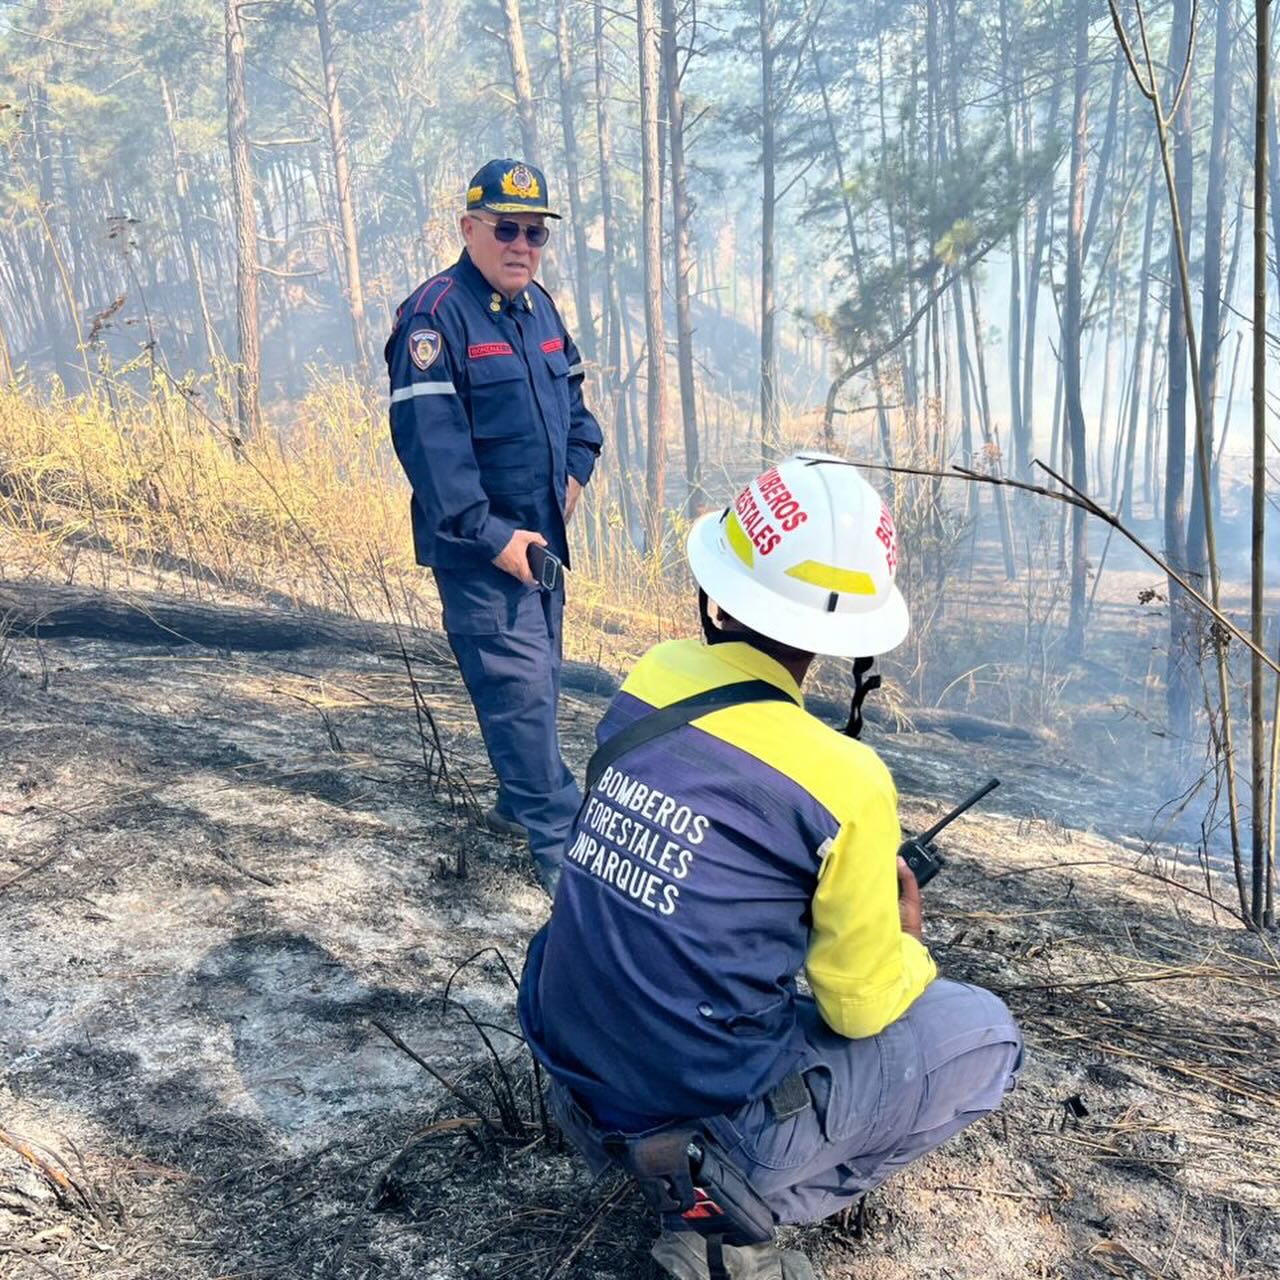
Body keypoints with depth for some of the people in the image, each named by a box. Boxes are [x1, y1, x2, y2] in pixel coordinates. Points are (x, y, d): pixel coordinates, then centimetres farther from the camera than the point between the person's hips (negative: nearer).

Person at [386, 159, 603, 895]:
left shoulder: (539, 307, 11)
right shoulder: (436, 315, -15)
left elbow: (573, 396, 23)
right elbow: (428, 440, -22)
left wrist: (576, 469, 6)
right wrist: (490, 535, -23)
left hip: (542, 534, 8)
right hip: (479, 546, -8)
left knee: (539, 676, 16)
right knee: (518, 684, -8)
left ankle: (519, 802, 34)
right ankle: (559, 840, 1)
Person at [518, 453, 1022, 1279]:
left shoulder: (648, 682, -5)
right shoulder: (844, 781, -21)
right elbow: (862, 1008, -7)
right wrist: (906, 939, 13)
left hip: (572, 1066, 6)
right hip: (707, 1110, -6)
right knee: (985, 1034, 11)